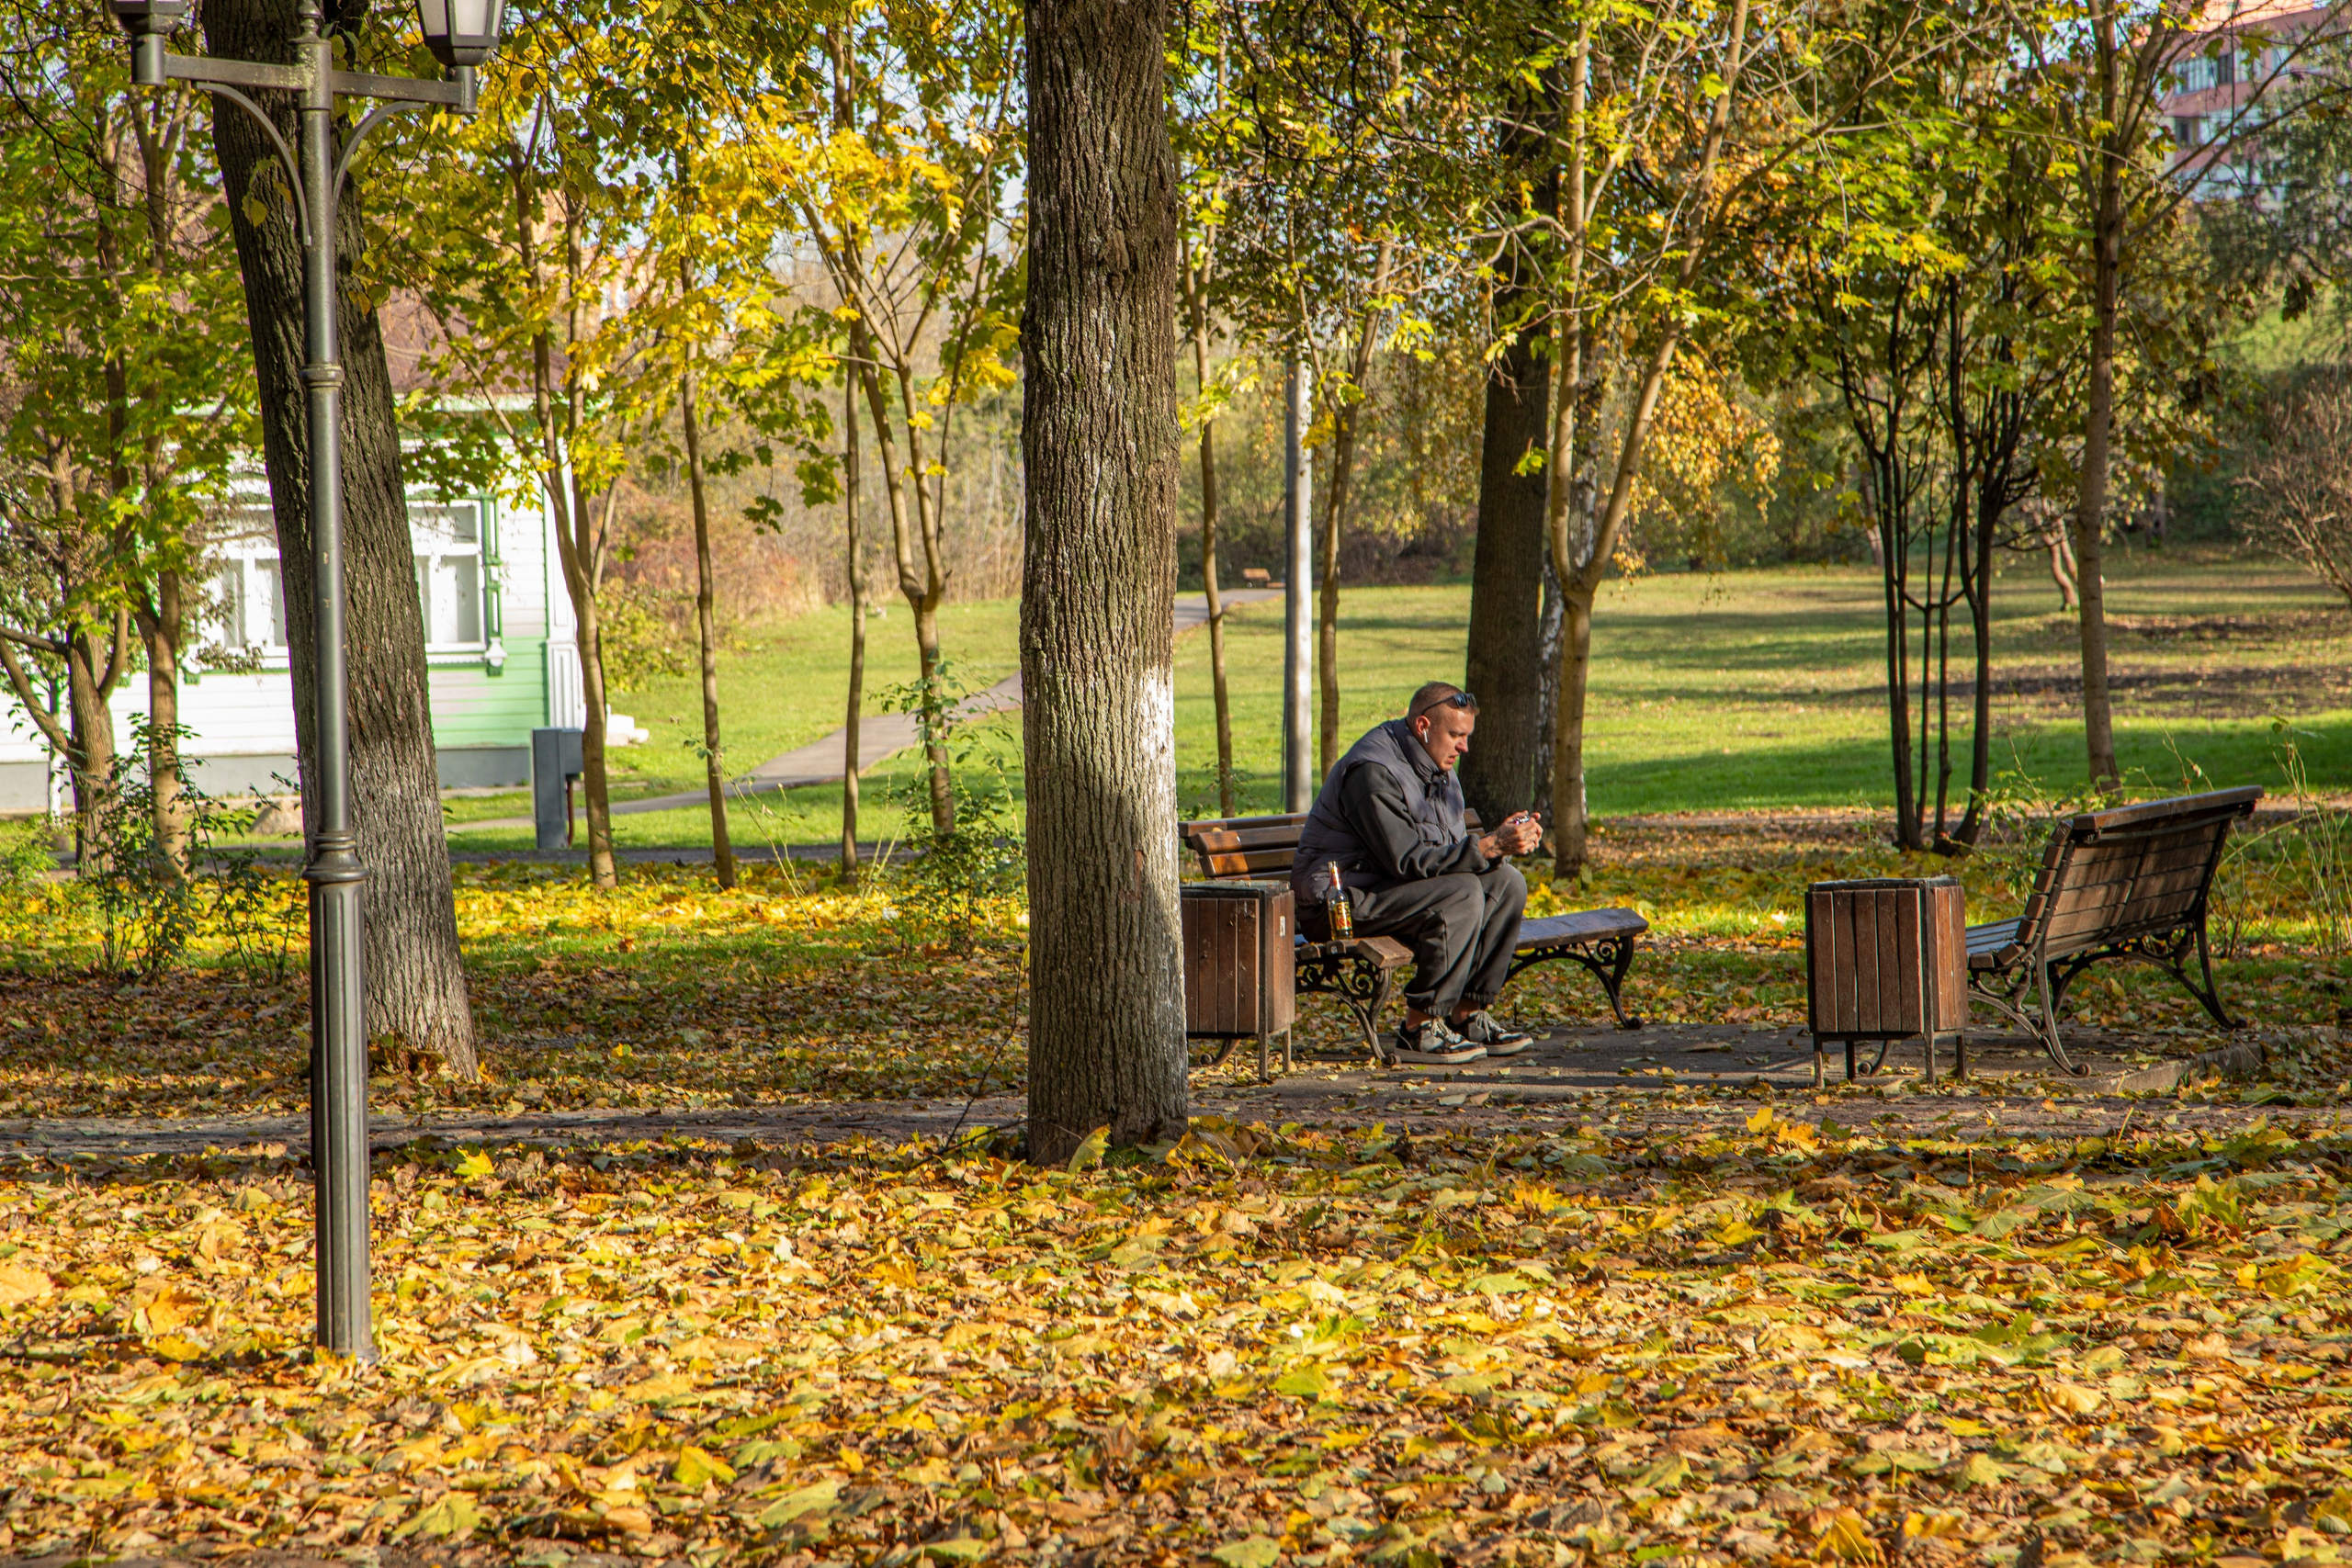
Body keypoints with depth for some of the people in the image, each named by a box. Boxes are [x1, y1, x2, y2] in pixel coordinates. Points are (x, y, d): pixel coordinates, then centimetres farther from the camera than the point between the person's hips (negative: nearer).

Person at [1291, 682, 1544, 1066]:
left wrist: (1503, 840, -11)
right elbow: (1407, 861, -27)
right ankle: (1419, 1030, -21)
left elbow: (1452, 851, 9)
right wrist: (1490, 846, -29)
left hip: (1389, 886, 10)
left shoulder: (1438, 771, 11)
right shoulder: (1373, 772, -21)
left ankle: (1467, 1016, -3)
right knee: (1460, 895, -28)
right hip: (1340, 898, -10)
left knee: (1506, 882, -5)